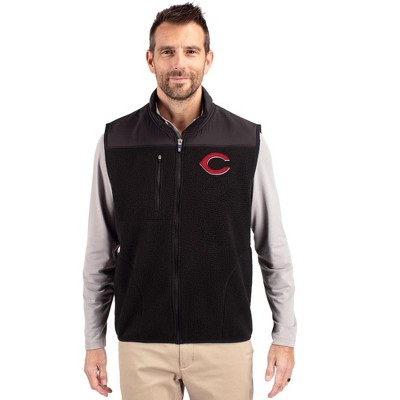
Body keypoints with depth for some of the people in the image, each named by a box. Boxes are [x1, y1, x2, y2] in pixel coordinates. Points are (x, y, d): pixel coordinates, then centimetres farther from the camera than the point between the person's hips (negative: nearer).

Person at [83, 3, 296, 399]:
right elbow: (100, 251, 4)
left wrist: (284, 336, 2)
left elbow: (273, 247, 2)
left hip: (225, 341, 0)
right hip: (141, 343, 1)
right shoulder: (115, 142, -2)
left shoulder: (248, 141, -4)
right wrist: (93, 341, 5)